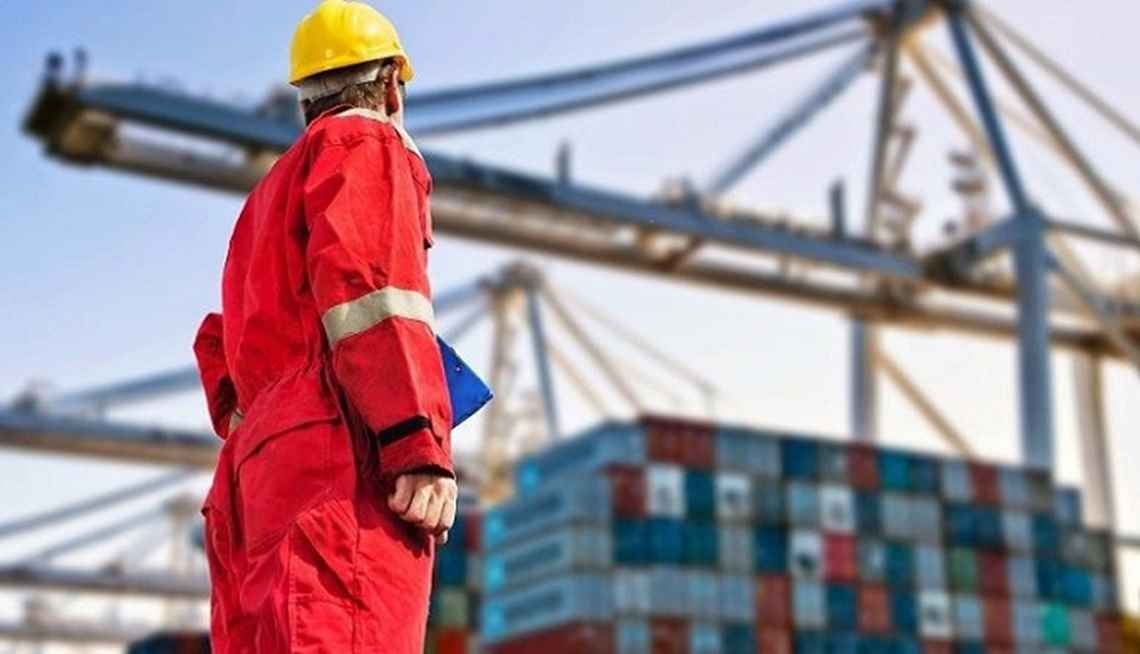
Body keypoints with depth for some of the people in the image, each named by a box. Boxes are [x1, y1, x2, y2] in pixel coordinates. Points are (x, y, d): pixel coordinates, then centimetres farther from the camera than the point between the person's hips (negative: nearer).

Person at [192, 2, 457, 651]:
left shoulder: (270, 192, 34)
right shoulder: (365, 143, 7)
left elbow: (224, 345, 29)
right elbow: (367, 284, -11)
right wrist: (422, 446, -18)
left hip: (260, 462, 9)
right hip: (339, 457, -9)